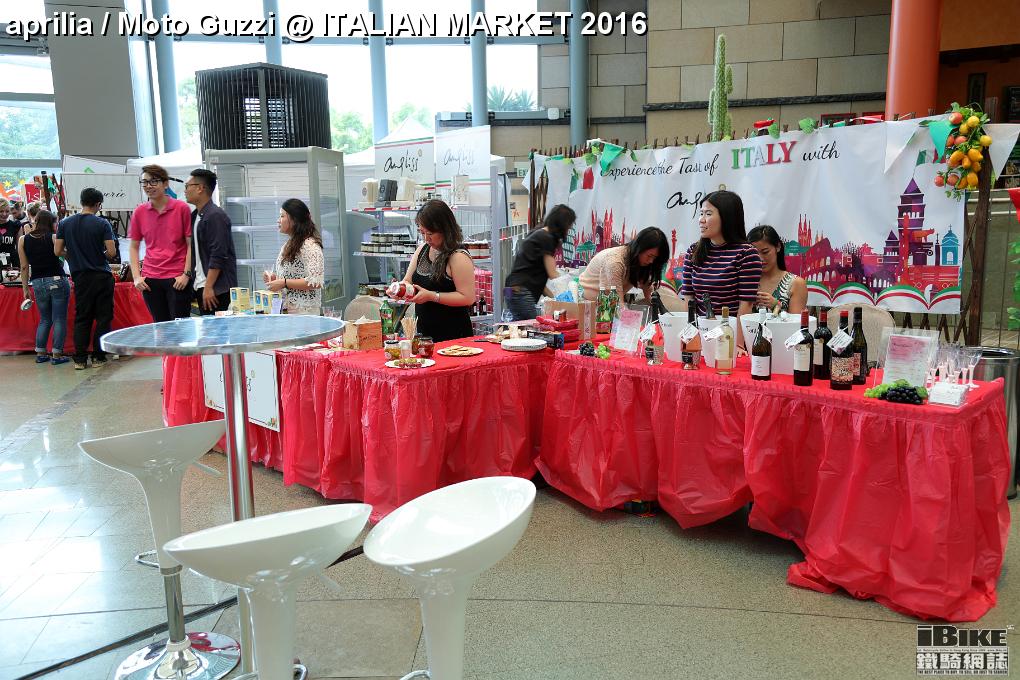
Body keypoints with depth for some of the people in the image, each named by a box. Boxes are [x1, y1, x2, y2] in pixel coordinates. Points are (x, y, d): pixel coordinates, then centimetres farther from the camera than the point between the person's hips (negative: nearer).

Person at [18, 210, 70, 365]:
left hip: (38, 283, 4)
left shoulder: (23, 240, 3)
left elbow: (24, 267, 4)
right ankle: (57, 355, 0)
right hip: (58, 281, -4)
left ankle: (40, 353, 16)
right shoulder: (54, 238, -6)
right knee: (59, 319, 2)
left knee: (44, 319, 17)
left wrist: (25, 288, 9)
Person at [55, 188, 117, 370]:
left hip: (80, 277, 3)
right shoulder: (102, 224, -8)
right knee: (103, 318, 5)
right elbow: (112, 252, -12)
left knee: (82, 318, 8)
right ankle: (98, 357, 6)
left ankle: (80, 359, 6)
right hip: (102, 276, -3)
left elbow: (57, 251, 2)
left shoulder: (65, 223, 2)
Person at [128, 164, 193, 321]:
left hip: (177, 279, -3)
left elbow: (190, 244, -2)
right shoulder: (139, 212, 7)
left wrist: (186, 274, -10)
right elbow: (134, 247, 13)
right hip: (150, 279, 3)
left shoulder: (182, 208, -2)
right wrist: (136, 276, 2)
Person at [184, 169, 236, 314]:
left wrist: (209, 287, -20)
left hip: (216, 287, -9)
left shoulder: (215, 216, -12)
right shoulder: (195, 216, 15)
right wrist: (197, 285, 13)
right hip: (200, 285, 9)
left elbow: (218, 256, -18)